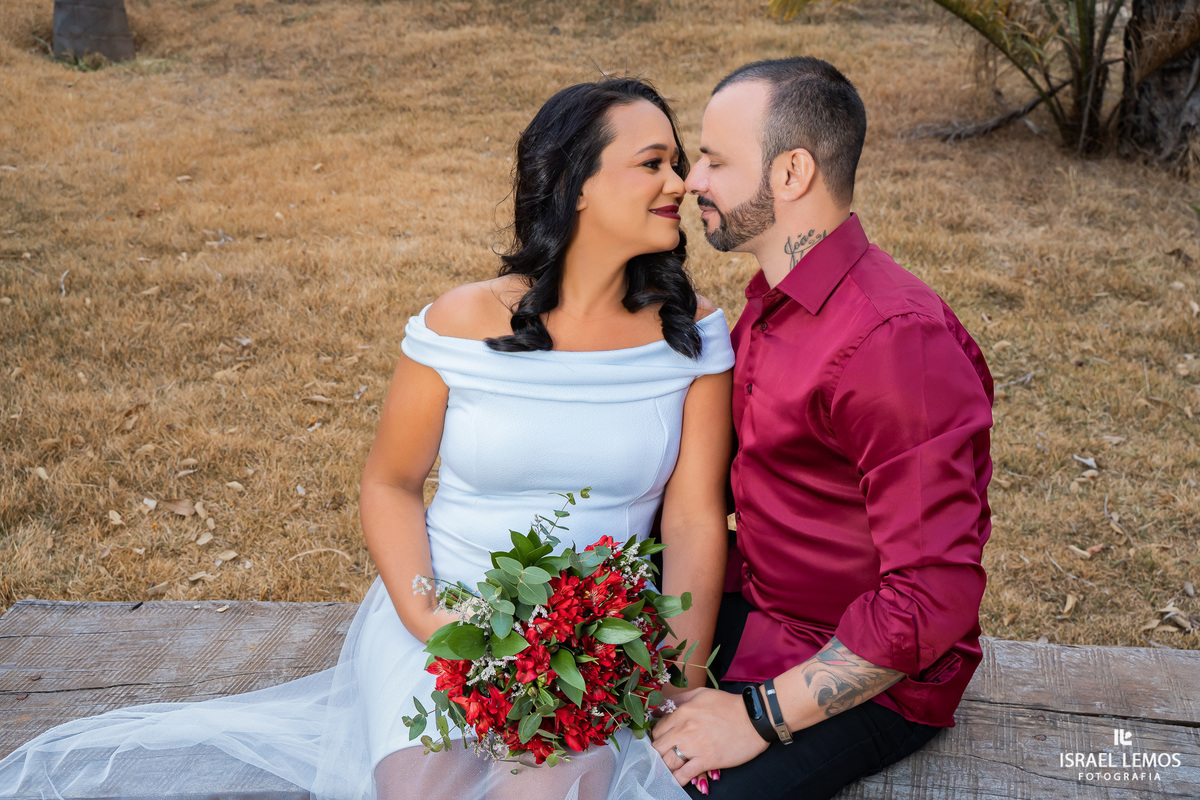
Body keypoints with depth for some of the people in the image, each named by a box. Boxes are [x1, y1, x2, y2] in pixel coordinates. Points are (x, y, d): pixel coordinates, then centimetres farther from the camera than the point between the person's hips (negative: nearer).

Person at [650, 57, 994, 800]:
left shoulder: (895, 341, -26)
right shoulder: (771, 302, 5)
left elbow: (934, 594, -28)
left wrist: (759, 716, -23)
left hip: (870, 680, -8)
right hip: (754, 610, 8)